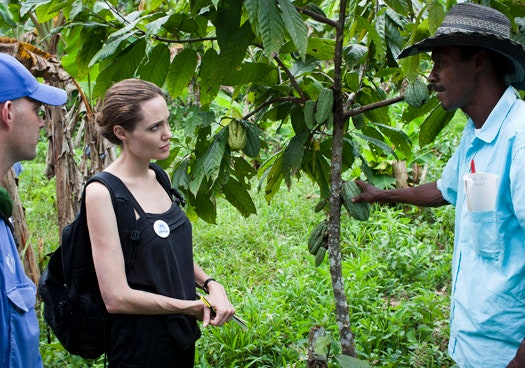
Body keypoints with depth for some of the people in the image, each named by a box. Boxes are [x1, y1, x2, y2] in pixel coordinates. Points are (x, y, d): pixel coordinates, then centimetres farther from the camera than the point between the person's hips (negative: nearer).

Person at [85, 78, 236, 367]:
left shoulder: (159, 179, 3)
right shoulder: (102, 193, -20)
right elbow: (116, 297, -23)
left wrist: (210, 284, -4)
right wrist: (191, 307, -14)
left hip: (183, 334, 7)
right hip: (140, 344, -7)